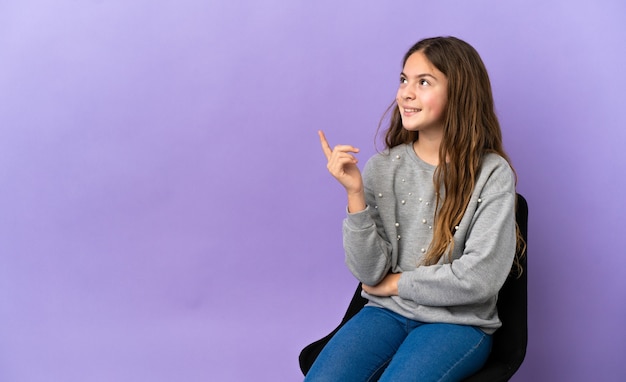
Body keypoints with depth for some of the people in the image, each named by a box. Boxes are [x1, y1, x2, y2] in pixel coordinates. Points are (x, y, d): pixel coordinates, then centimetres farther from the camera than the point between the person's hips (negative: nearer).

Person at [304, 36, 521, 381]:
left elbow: (479, 278, -14)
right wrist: (355, 192, -16)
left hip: (459, 323, -2)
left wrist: (395, 282, -6)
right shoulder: (383, 168, 0)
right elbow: (368, 272, -5)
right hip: (388, 313, 3)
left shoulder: (492, 174, -9)